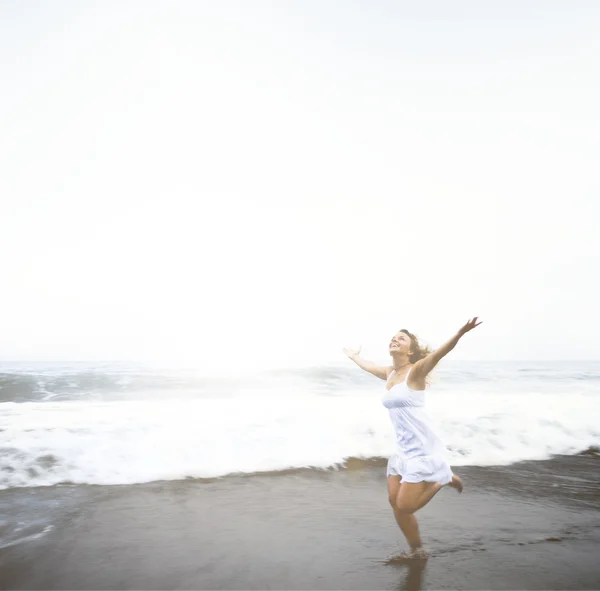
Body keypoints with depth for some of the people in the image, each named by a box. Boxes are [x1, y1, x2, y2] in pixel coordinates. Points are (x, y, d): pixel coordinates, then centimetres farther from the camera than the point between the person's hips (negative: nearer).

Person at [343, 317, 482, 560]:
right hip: (403, 450, 8)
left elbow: (438, 354, -30)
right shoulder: (389, 373, 9)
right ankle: (417, 551, 29)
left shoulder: (415, 371, -11)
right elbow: (369, 366, 32)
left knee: (404, 506, -5)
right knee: (395, 502, 7)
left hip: (422, 449, -7)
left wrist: (460, 333, -48)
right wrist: (354, 357, 50)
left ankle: (444, 480, 16)